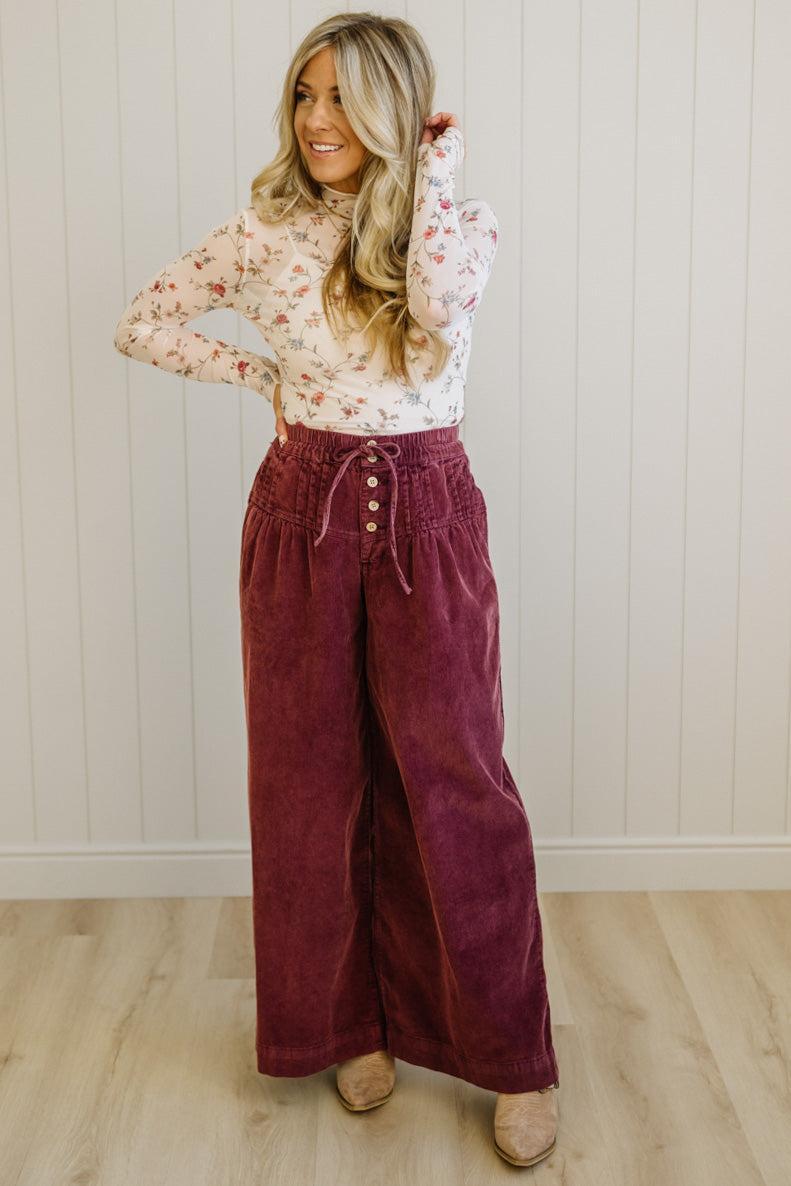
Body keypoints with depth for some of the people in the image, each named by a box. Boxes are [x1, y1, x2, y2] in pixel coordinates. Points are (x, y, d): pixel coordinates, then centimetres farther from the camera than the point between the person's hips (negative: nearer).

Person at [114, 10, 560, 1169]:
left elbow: (441, 305, -22)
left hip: (427, 516, -2)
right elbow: (140, 323, 8)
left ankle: (511, 1058, 12)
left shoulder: (463, 220, 0)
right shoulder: (267, 230, 4)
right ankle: (352, 1022, 27)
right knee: (315, 776, 8)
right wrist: (264, 378, 0)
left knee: (455, 781, -1)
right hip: (304, 510, 2)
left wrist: (432, 176, -10)